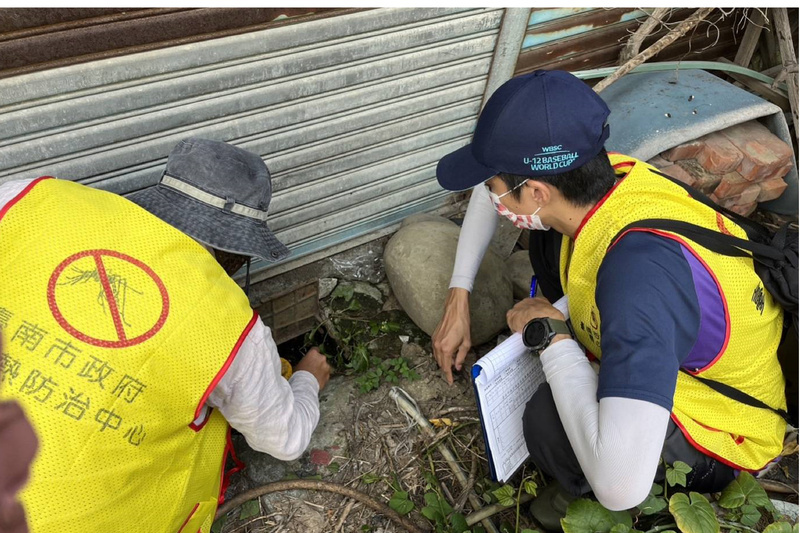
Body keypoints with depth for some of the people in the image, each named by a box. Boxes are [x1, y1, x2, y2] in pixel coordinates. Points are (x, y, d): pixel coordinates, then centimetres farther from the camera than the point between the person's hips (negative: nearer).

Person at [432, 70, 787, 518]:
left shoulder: (640, 273, -43)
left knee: (550, 421, -35)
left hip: (719, 434, -6)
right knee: (547, 233, -1)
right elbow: (496, 183, 2)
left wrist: (550, 336, -34)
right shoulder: (602, 171, -20)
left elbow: (621, 487, -50)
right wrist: (459, 295, -1)